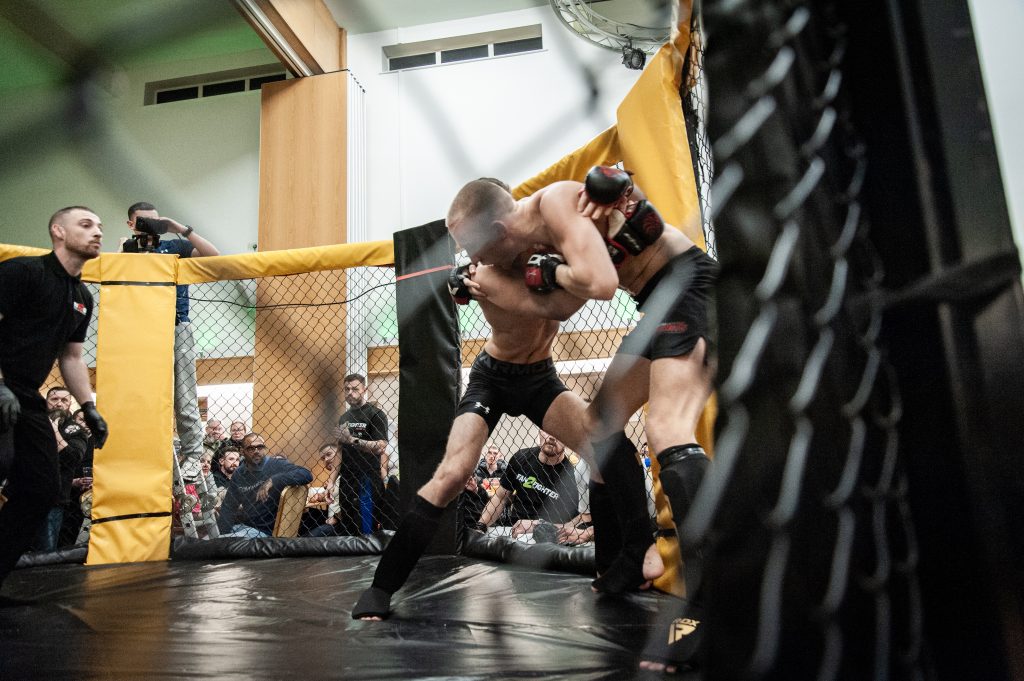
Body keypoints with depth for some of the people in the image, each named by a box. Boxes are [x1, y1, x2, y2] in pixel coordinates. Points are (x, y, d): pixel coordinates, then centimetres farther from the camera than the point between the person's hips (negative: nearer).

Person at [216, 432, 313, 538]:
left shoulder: (276, 465, -13)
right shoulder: (239, 474, 6)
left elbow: (307, 475, -28)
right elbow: (228, 506, 9)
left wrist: (273, 481, -35)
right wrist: (224, 534, -6)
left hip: (264, 531, -6)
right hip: (241, 526, 6)